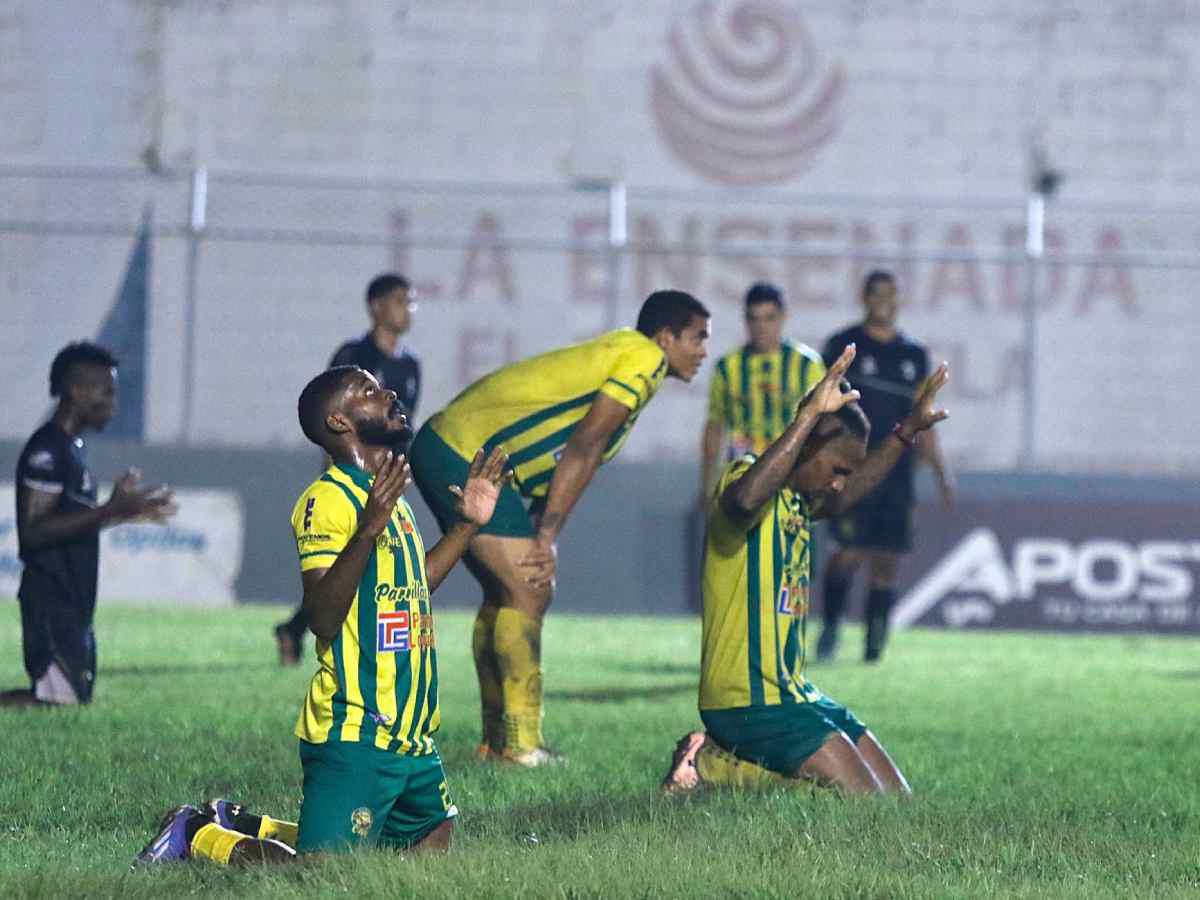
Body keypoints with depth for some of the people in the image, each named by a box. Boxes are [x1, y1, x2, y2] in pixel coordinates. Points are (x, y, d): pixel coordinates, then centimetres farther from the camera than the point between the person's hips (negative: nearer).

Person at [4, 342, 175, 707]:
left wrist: (130, 511, 19)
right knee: (61, 699, -16)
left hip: (73, 601, 10)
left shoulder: (73, 447, 16)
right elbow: (34, 530, -22)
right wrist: (110, 511, -23)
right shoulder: (47, 450, -14)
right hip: (51, 603, -10)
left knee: (77, 695, 10)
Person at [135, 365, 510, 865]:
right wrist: (368, 530, -34)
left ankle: (244, 827, 24)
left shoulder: (389, 497, 16)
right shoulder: (329, 500, -13)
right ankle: (198, 835, 10)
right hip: (354, 735, -9)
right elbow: (322, 617, -24)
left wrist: (466, 525, 26)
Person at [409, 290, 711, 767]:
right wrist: (547, 536, -17)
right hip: (466, 455, -11)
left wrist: (541, 534, 10)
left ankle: (495, 740, 21)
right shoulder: (644, 359, -10)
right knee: (529, 590, -10)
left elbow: (571, 453, 18)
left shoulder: (614, 353, 21)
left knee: (507, 592, 16)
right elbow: (583, 449, -16)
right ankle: (520, 745, -11)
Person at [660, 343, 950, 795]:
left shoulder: (797, 498, 14)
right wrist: (811, 414, -42)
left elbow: (844, 497, 35)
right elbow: (744, 500, -41)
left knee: (897, 799, 11)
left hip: (792, 692, 11)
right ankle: (709, 767, -6)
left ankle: (721, 762, 12)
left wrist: (907, 430, 27)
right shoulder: (747, 479, -16)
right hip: (748, 702, -11)